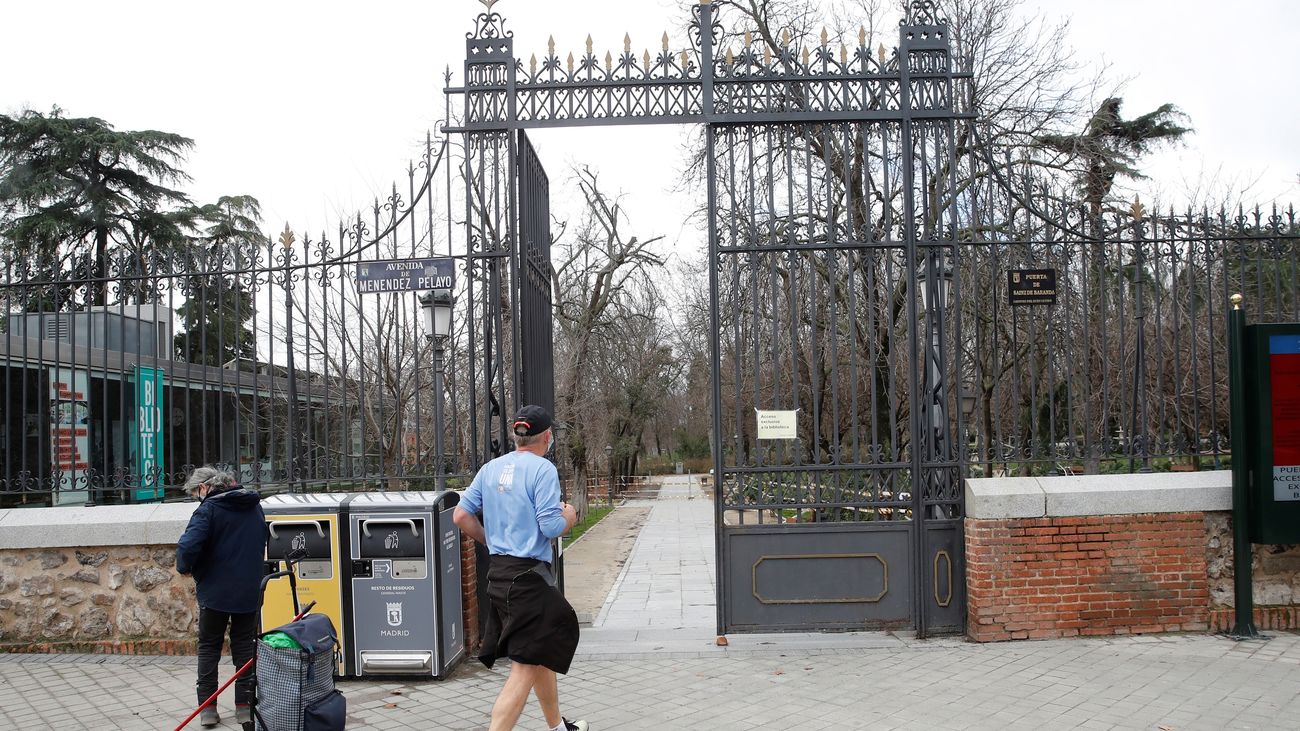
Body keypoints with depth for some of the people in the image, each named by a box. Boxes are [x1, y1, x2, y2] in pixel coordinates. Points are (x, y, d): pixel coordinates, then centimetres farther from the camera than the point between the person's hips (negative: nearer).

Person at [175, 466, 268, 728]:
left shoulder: (209, 508, -13)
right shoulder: (254, 506, 8)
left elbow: (188, 546, -24)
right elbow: (263, 542, 19)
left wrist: (184, 567, -6)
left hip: (215, 591, -4)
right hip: (250, 591, 5)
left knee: (208, 648, 9)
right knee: (245, 647, 11)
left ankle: (207, 709, 8)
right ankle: (244, 706, 10)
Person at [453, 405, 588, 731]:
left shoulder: (491, 468, 9)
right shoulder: (542, 469, -12)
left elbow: (461, 515, 8)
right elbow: (551, 527, -18)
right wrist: (569, 517, 4)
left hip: (498, 570, 9)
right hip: (529, 575, -9)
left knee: (544, 654, 24)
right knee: (525, 668, -8)